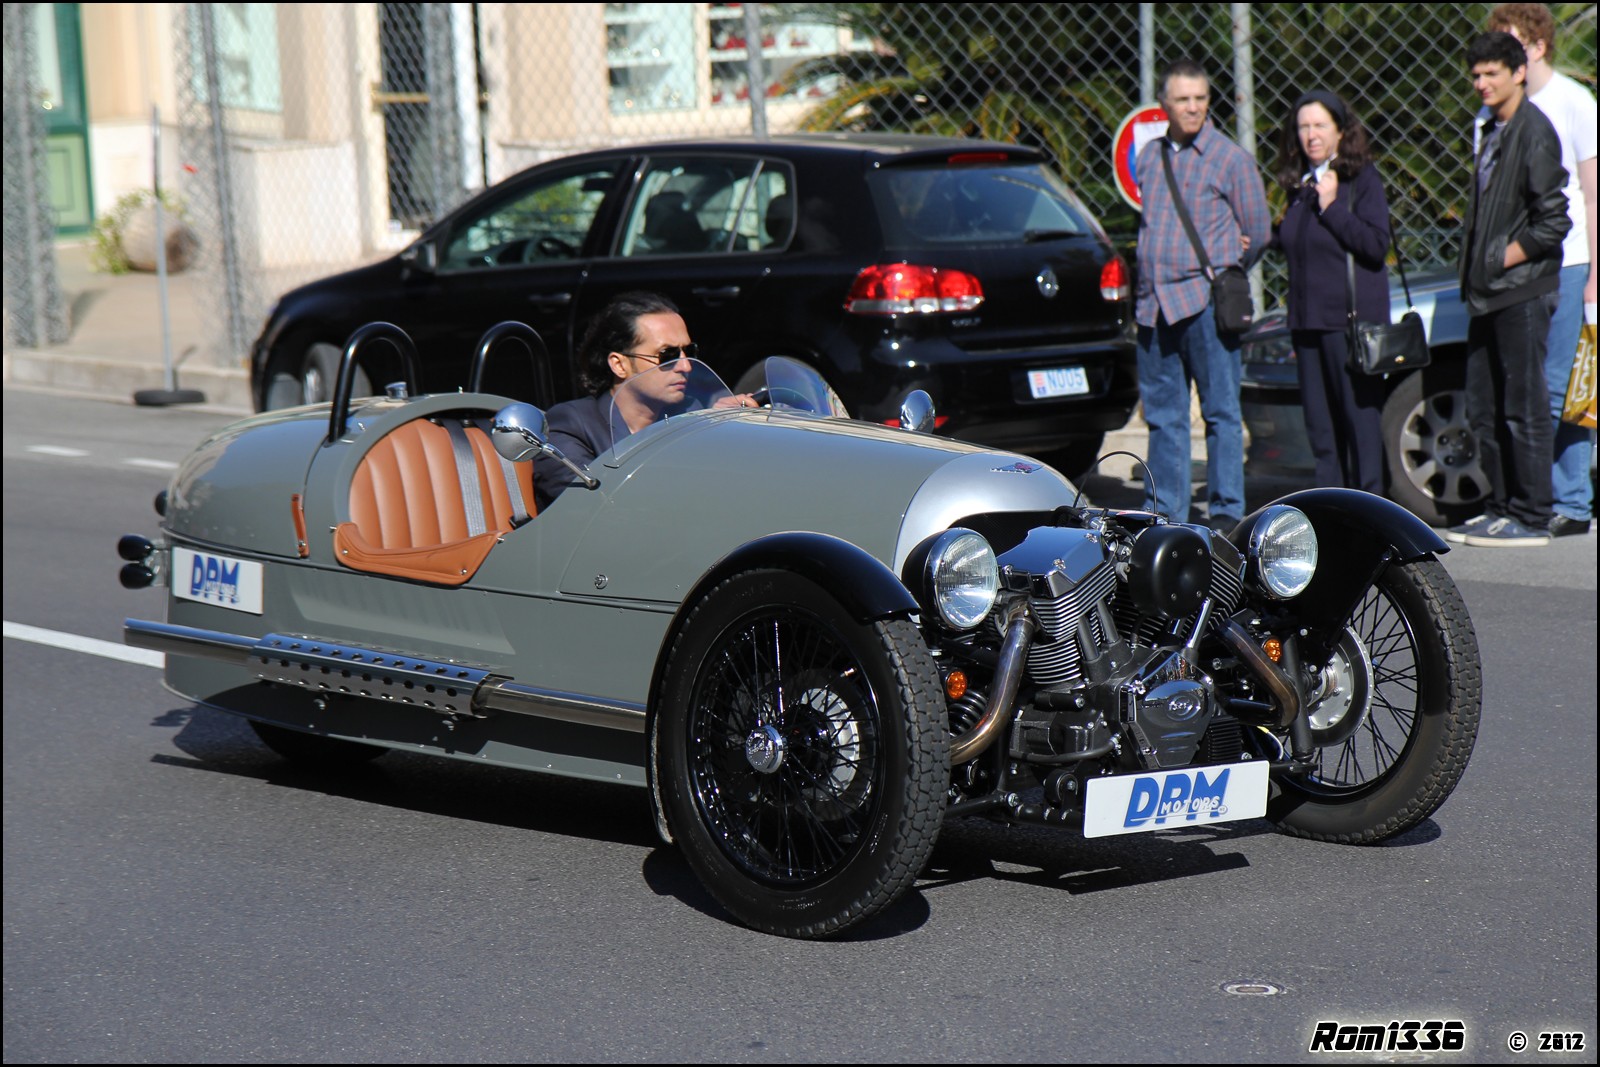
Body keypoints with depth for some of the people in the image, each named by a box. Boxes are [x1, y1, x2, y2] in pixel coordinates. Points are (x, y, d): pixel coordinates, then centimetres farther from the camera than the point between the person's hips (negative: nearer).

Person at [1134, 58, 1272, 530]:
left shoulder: (1230, 158, -1)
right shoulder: (1149, 157, 14)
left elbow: (1259, 232, 5)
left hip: (1206, 301, -5)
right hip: (1154, 301, 5)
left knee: (1221, 412, -2)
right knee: (1163, 415, 9)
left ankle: (1226, 511, 2)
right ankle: (1164, 511, 15)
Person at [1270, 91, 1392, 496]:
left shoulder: (1361, 179, -4)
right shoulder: (1298, 184, 15)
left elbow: (1377, 245, -14)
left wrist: (1331, 206, -16)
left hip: (1352, 318, -6)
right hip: (1307, 319, 6)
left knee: (1360, 413, -4)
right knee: (1320, 421, 7)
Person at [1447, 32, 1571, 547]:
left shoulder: (1534, 132, -11)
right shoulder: (1493, 131, 17)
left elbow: (1553, 222, -16)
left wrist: (1502, 261, -13)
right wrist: (1474, 272, 12)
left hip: (1523, 291, -9)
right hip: (1488, 294, 9)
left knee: (1524, 407, -5)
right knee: (1484, 410, 11)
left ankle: (1531, 518, -2)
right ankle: (1502, 508, 18)